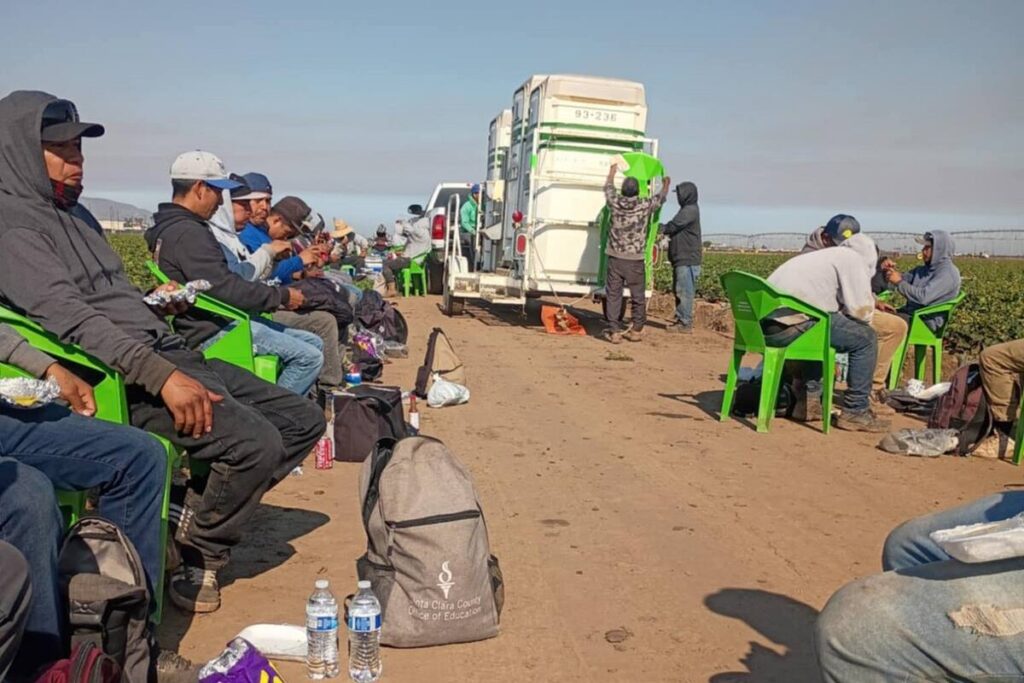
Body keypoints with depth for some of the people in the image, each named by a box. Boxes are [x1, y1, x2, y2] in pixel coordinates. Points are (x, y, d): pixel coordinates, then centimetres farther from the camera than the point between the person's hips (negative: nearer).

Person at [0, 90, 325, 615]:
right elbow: (72, 319, -20)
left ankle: (204, 509, 9)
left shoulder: (74, 213, 21)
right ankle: (199, 558, -2)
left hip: (170, 354, 9)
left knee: (304, 420, 4)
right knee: (256, 442, -26)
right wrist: (162, 376, -28)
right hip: (124, 379, -9)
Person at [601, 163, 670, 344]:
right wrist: (666, 184, 36)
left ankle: (614, 331, 4)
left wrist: (613, 170, 37)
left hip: (615, 258, 1)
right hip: (635, 260, -1)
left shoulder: (615, 203, -5)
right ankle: (636, 330, 20)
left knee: (613, 295, 5)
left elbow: (608, 187, 18)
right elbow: (661, 198, 14)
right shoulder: (644, 206, -7)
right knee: (638, 296, 12)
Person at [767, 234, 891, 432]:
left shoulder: (831, 255, 32)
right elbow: (862, 310, -1)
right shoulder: (854, 259, 5)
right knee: (865, 339, 3)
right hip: (797, 318, -9)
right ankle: (855, 412, 6)